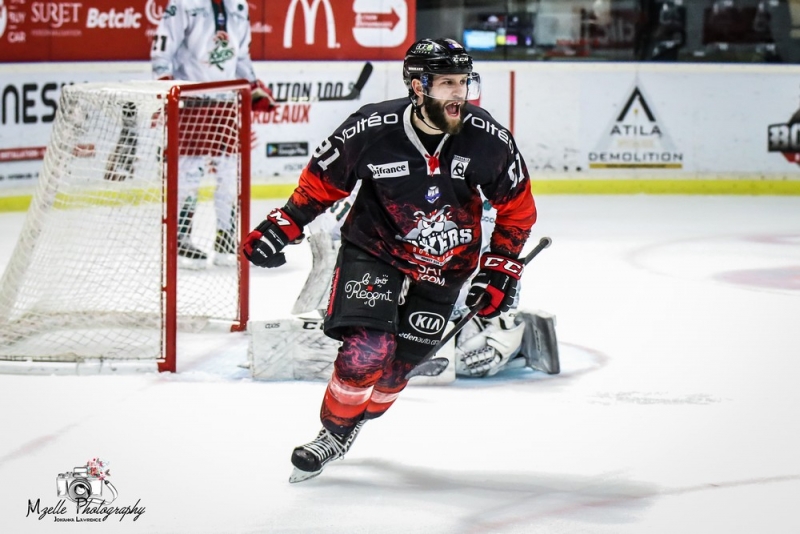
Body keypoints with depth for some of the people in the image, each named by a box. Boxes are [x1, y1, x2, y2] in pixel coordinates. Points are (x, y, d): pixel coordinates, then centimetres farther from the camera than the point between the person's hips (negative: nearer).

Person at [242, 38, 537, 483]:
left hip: (445, 263, 2)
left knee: (396, 365, 6)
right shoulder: (370, 130, -24)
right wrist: (282, 227, -12)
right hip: (374, 250, -2)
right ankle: (333, 432, 9)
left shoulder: (488, 139, -19)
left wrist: (500, 270, -4)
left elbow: (517, 207, -2)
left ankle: (357, 422, 36)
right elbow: (322, 181, -5)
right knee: (366, 351, -18)